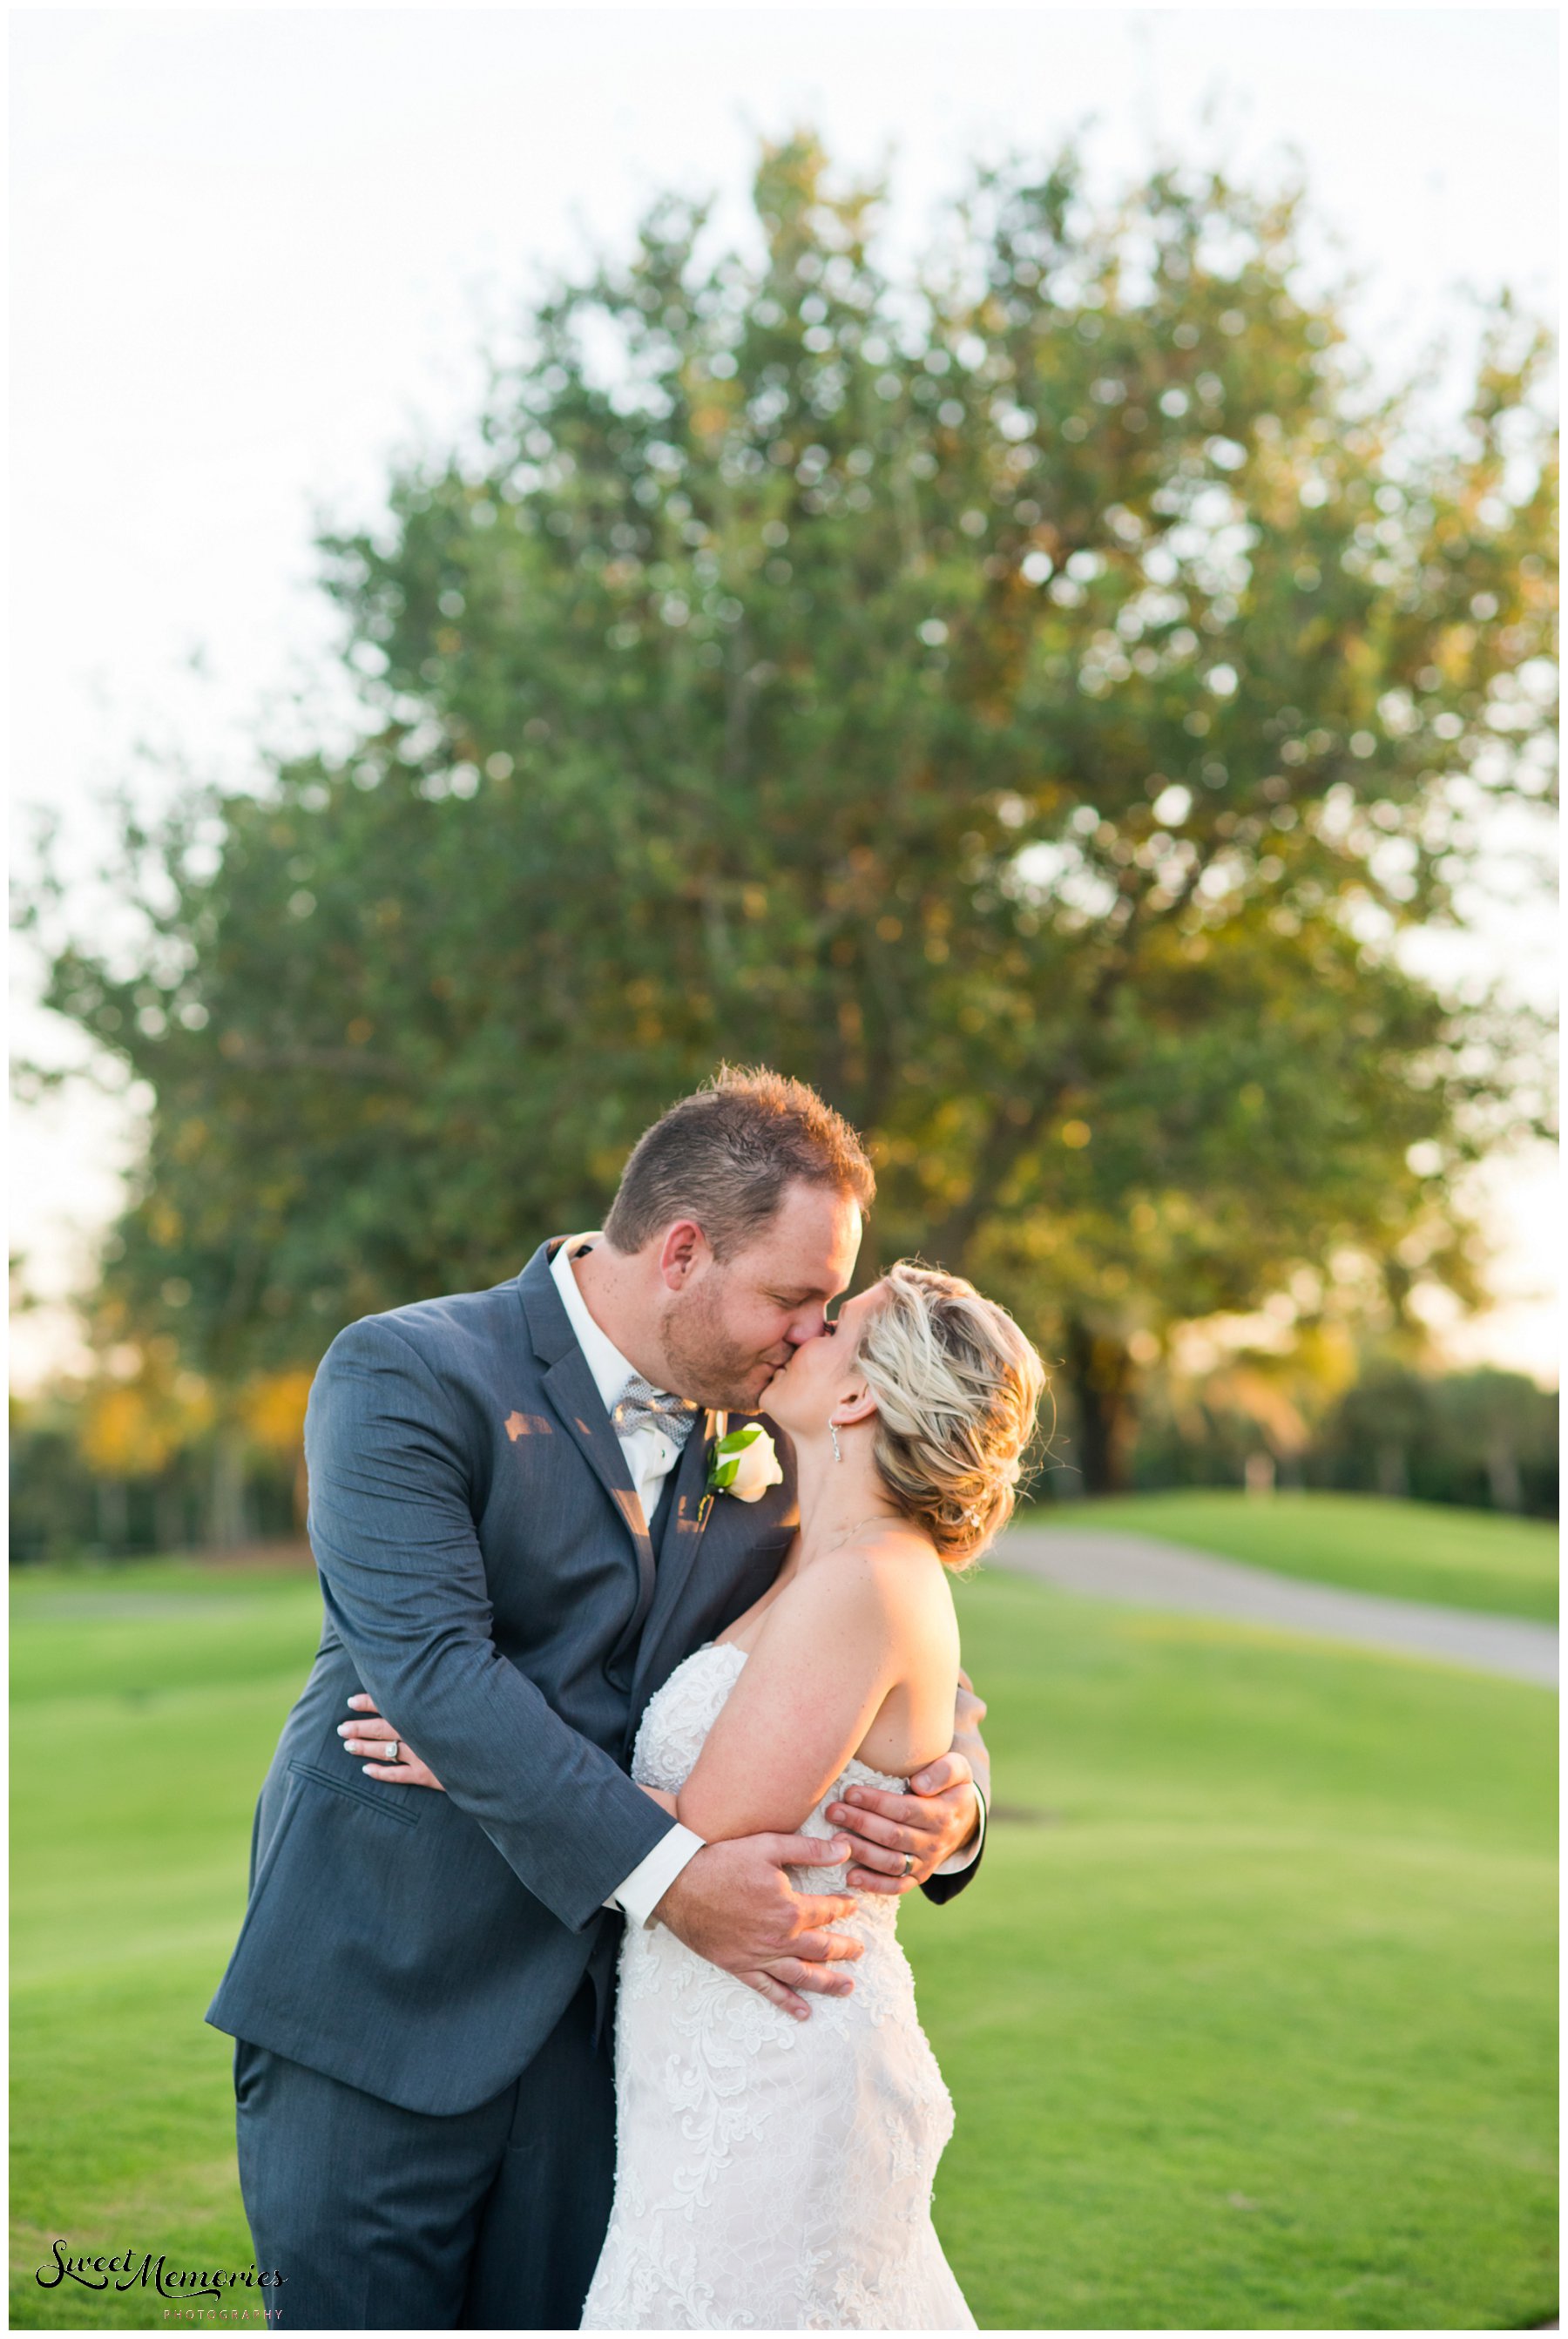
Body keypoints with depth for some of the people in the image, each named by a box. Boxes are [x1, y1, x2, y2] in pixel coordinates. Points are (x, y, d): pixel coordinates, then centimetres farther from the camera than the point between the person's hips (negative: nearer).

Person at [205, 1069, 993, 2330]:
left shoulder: (768, 1445, 7)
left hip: (596, 2028, 5)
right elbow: (433, 1663, -21)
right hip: (384, 2007, -4)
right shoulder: (405, 1375, -10)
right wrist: (666, 1873, -27)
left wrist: (953, 1801, -12)